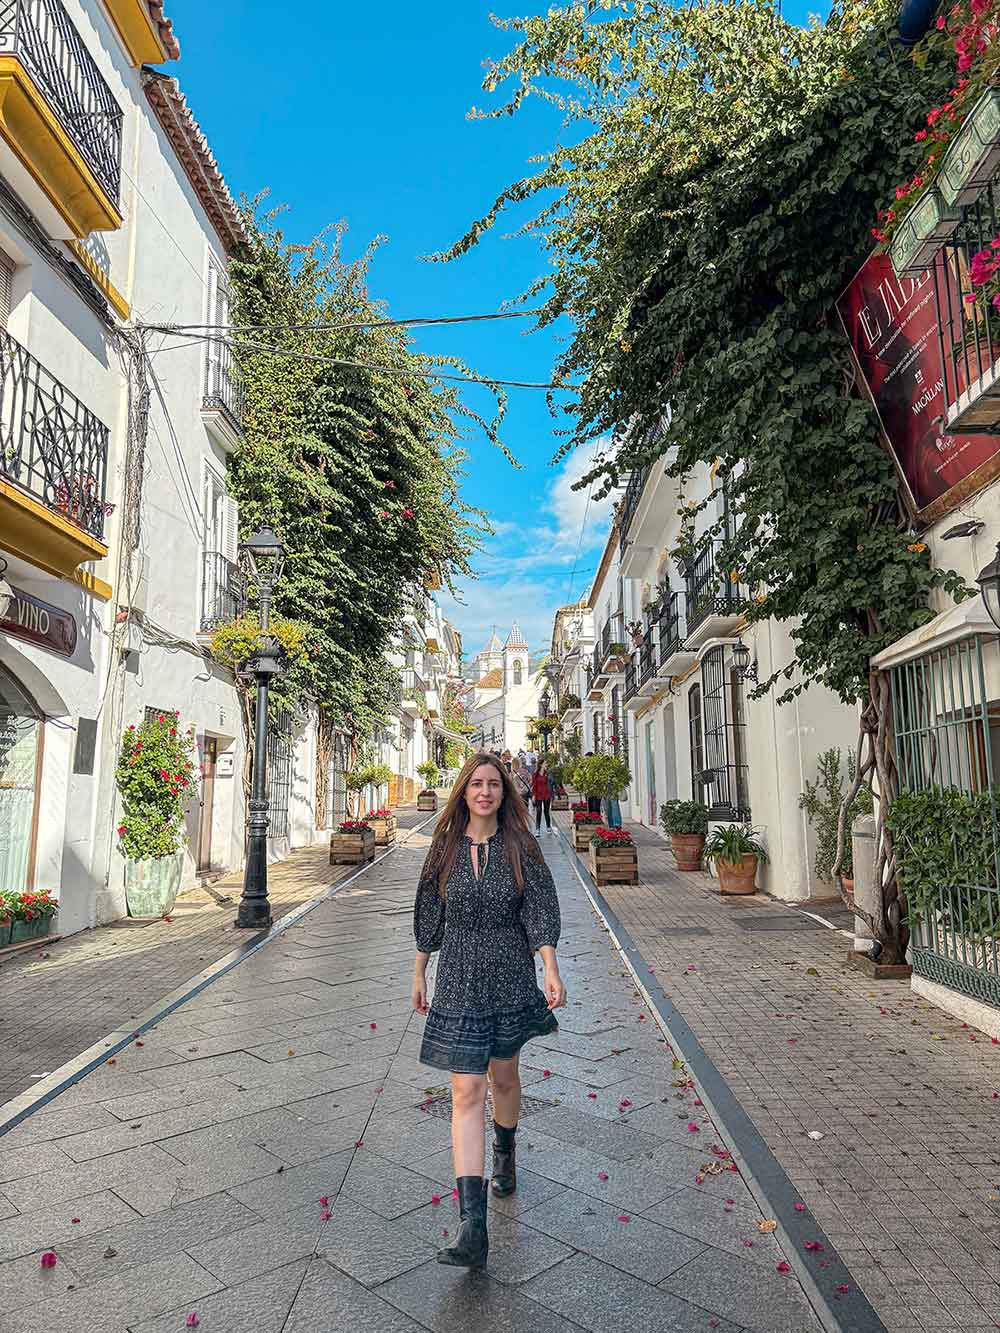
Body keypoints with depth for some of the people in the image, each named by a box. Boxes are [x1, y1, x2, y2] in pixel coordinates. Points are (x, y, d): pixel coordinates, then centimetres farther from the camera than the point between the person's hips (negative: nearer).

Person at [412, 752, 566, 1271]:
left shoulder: (521, 848, -5)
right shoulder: (445, 849, -2)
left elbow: (540, 910, -11)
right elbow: (428, 916, 7)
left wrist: (551, 968, -22)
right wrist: (419, 974, 10)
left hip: (511, 982, 0)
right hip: (458, 984, 0)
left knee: (504, 1076, 19)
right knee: (466, 1094, -6)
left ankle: (505, 1152, 50)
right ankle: (472, 1228, -5)